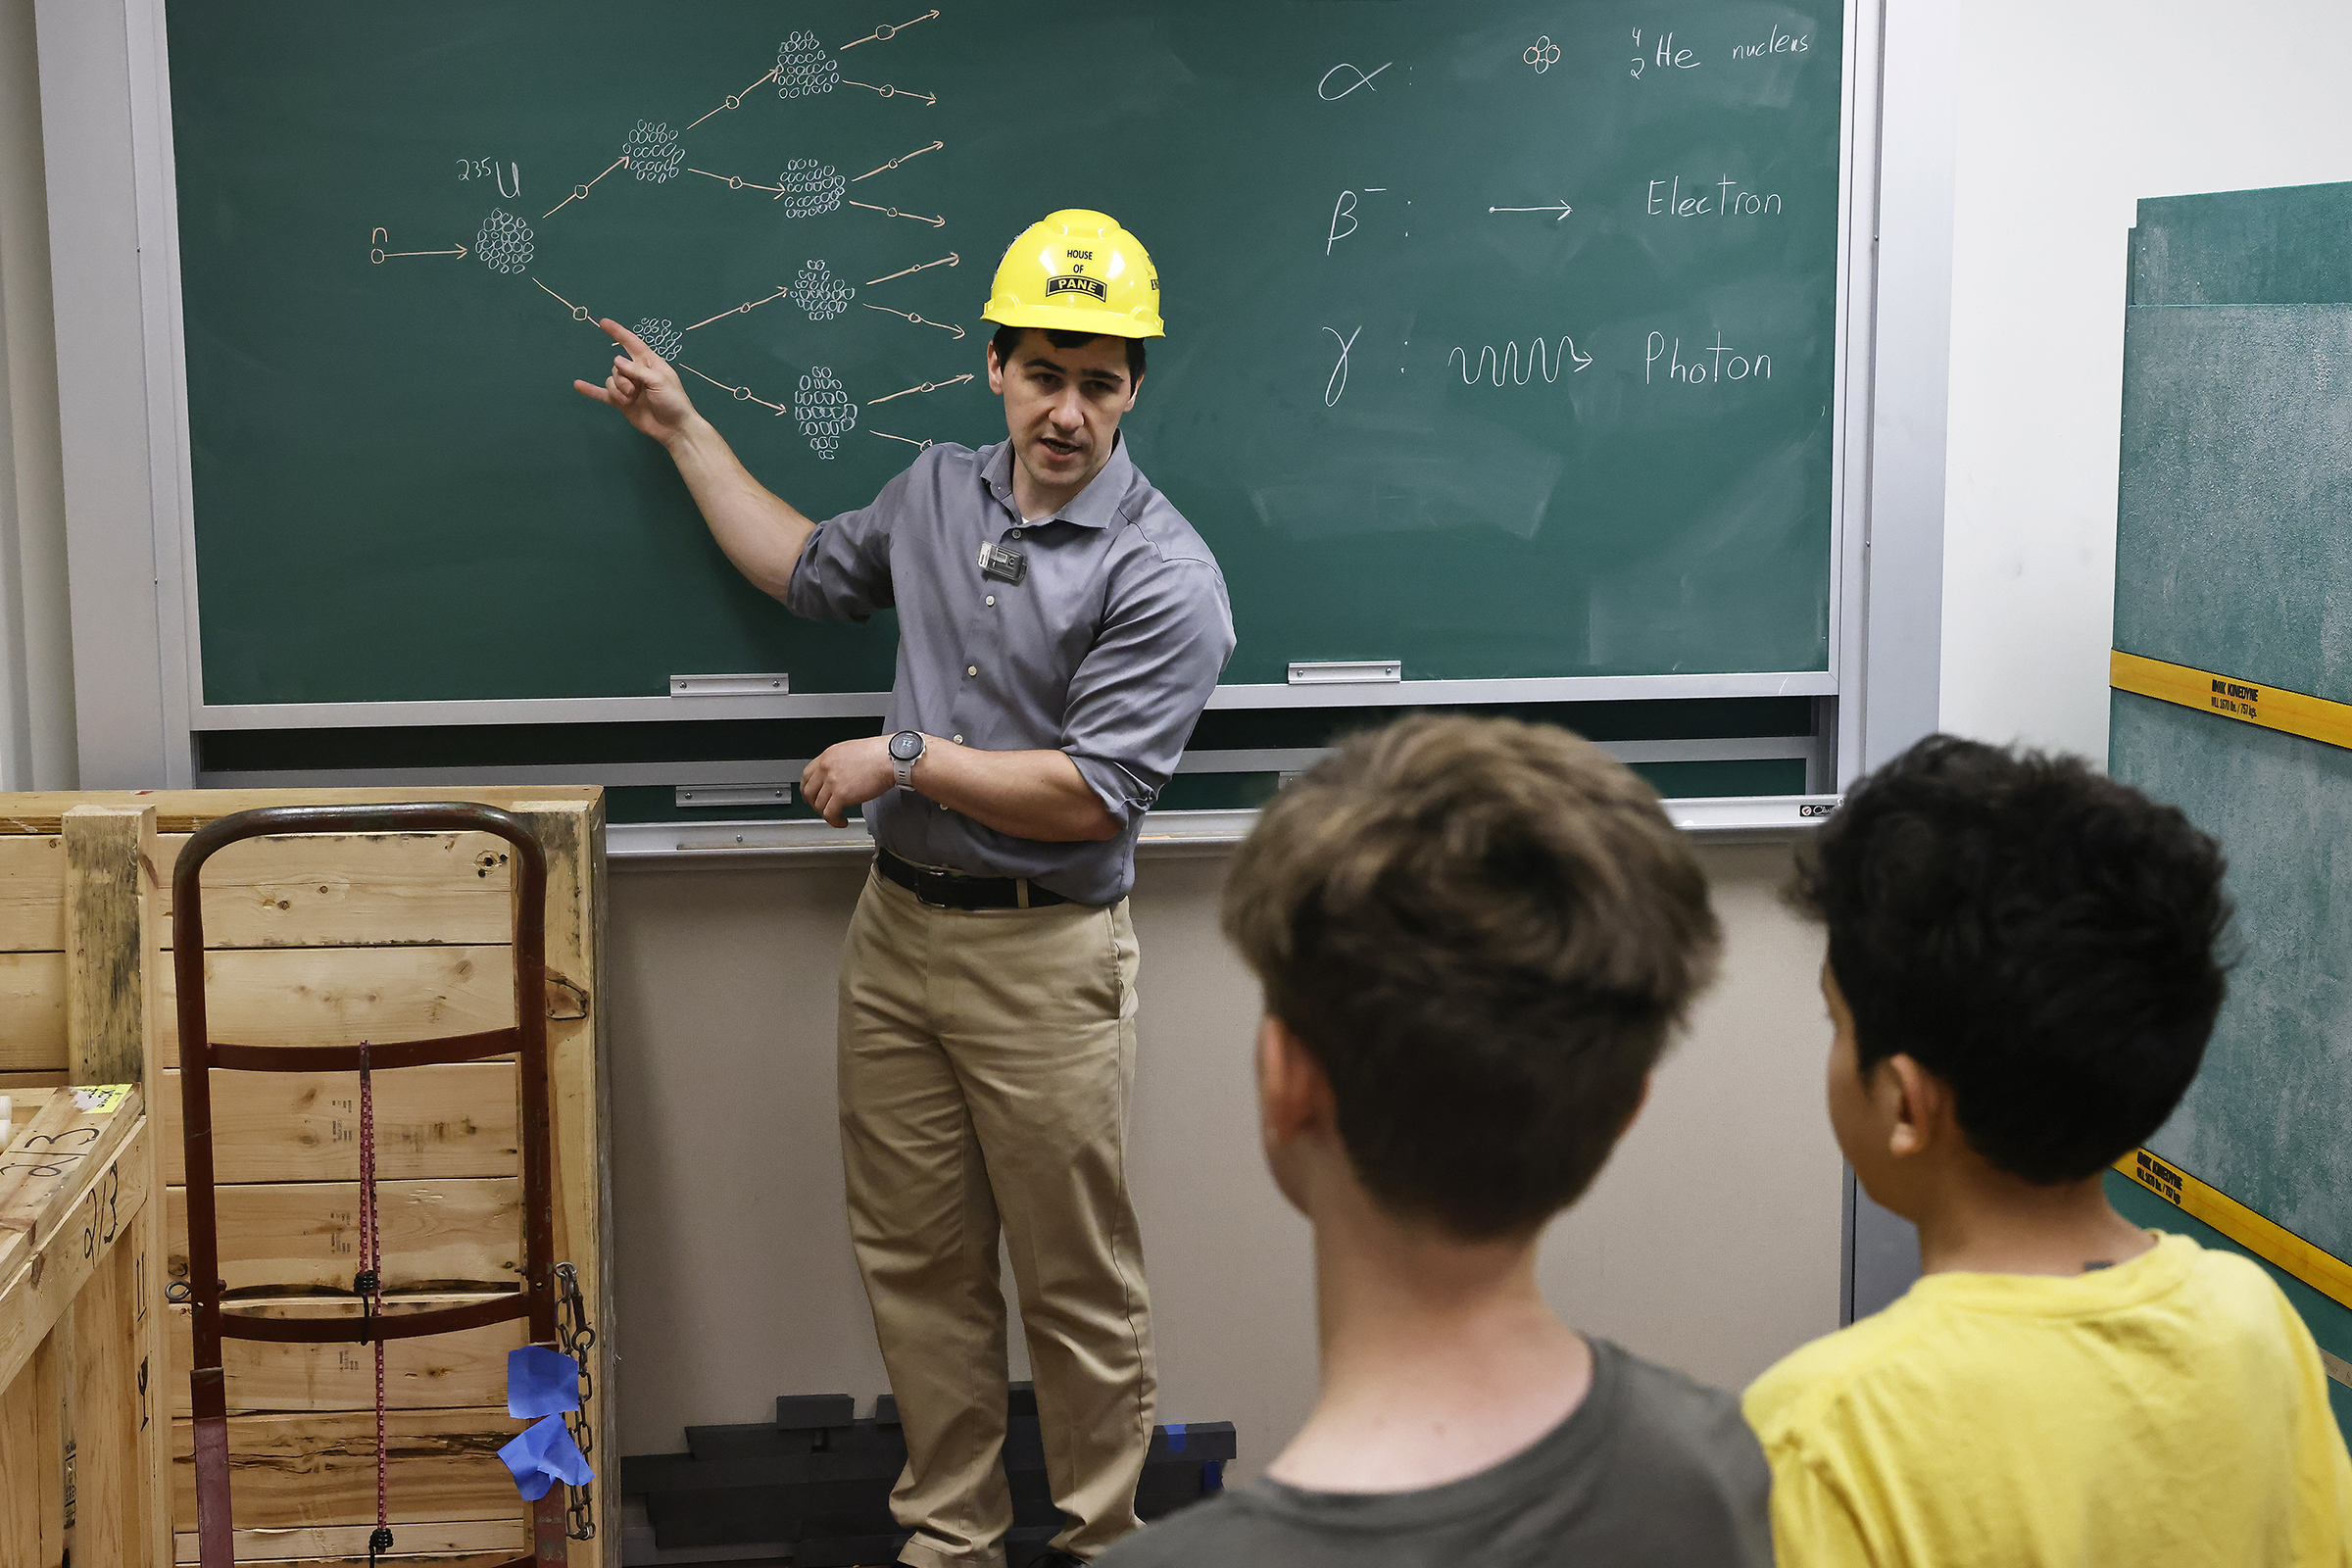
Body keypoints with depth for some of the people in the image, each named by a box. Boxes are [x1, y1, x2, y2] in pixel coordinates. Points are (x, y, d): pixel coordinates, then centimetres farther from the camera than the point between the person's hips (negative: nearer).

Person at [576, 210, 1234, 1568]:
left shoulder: (1163, 576, -15)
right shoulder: (939, 492, 8)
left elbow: (1087, 798, -19)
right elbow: (807, 570, 27)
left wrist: (905, 762, -12)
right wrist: (684, 429, 29)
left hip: (1043, 957, -6)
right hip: (897, 929, 6)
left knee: (1078, 1286, 3)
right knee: (917, 1262, 13)